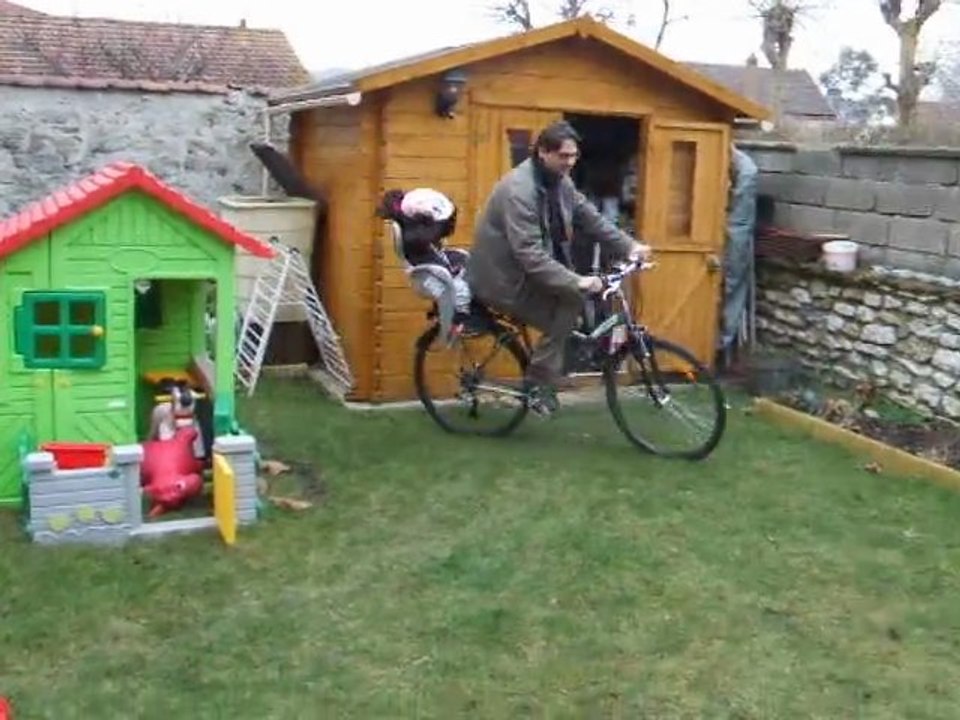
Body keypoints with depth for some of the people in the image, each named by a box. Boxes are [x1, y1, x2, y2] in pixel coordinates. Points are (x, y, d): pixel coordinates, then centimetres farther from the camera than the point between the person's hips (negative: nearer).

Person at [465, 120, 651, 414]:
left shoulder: (559, 181, 2)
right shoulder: (519, 190, -26)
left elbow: (590, 217, 3)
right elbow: (530, 255, -32)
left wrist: (628, 246, -10)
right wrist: (575, 282, -36)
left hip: (528, 270, 9)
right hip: (503, 278, -9)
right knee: (571, 300, -17)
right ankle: (540, 383, -6)